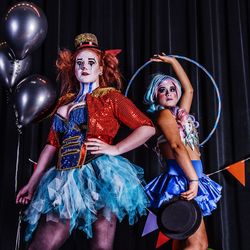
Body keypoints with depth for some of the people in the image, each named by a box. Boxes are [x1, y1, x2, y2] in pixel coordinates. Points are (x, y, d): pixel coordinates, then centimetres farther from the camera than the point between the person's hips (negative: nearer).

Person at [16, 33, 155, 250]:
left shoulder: (111, 96, 6)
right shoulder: (65, 101, 20)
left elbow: (147, 128, 1)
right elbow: (52, 144, 21)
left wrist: (114, 149, -8)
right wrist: (33, 182, 18)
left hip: (101, 174, -4)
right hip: (65, 178, 5)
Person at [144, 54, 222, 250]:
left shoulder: (179, 113, 22)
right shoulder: (164, 114, -2)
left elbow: (189, 89, 35)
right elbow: (177, 147, -15)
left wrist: (173, 61, 40)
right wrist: (194, 179, -22)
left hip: (187, 178, 9)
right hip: (181, 179, -9)